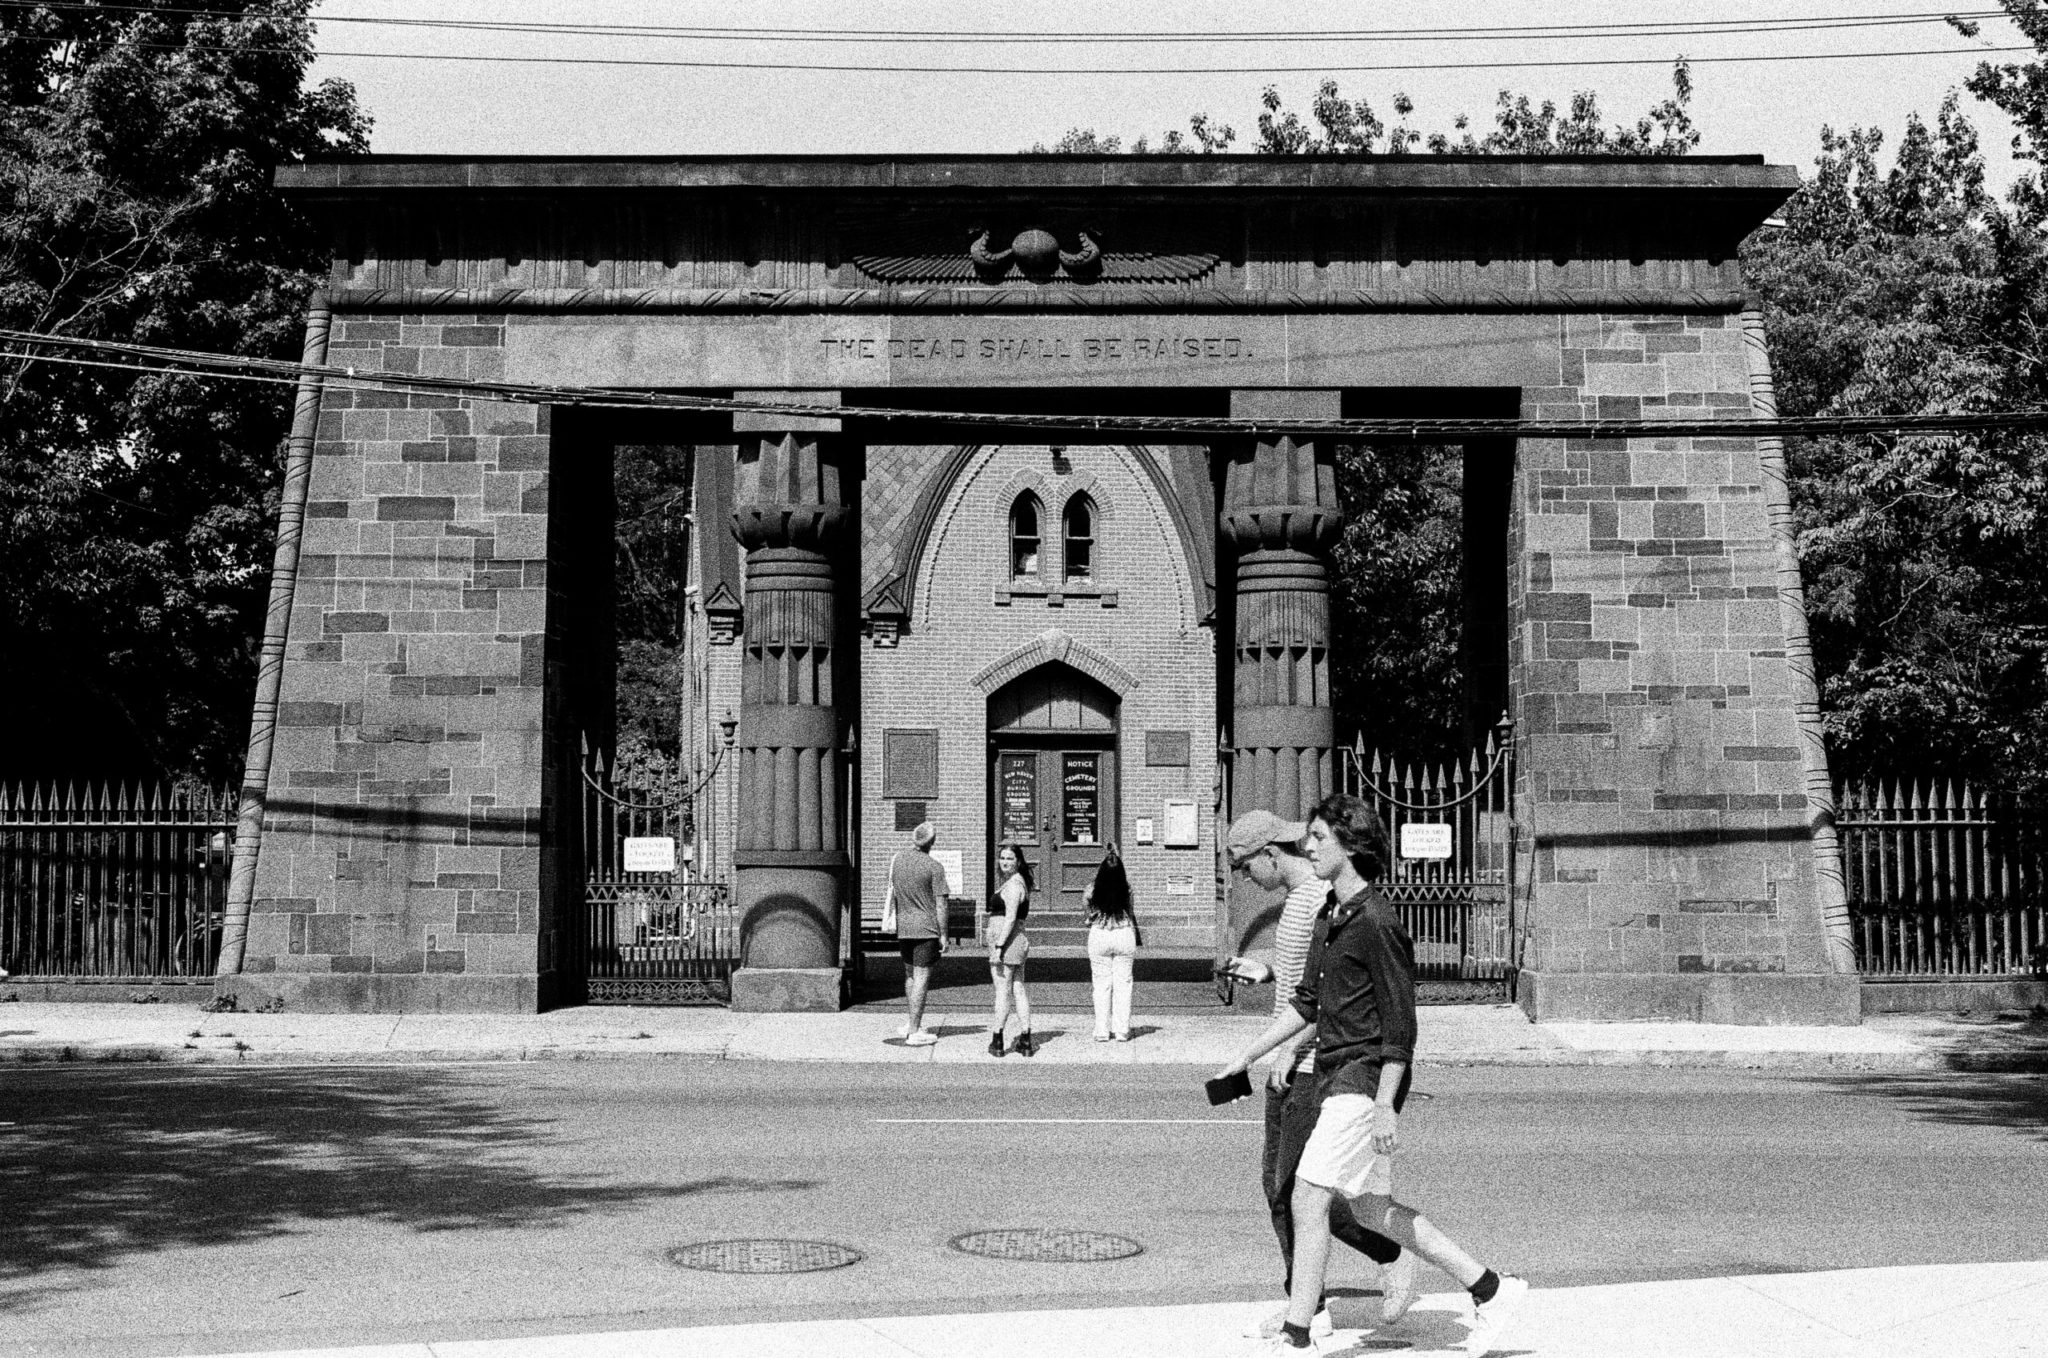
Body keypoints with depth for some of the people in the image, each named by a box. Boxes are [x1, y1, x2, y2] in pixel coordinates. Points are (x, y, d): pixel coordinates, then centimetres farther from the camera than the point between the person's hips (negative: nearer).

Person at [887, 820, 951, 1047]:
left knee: (910, 975, 21)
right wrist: (943, 935, -5)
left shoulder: (896, 860, 4)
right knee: (921, 978, -1)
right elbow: (940, 904, -11)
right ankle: (914, 1032, -1)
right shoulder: (934, 867, -12)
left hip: (902, 927, 6)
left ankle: (910, 1023, 27)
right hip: (926, 928, -6)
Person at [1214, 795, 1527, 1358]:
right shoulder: (1330, 917, 13)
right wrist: (1247, 1057, 17)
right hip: (1336, 1077, 10)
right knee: (1372, 1209, 12)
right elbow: (1306, 1002, 20)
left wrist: (1385, 1106, -20)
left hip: (1366, 1078, -10)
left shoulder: (1376, 922, -16)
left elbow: (1400, 1022, -17)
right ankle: (1490, 1290, 21)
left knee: (1308, 1199, -9)